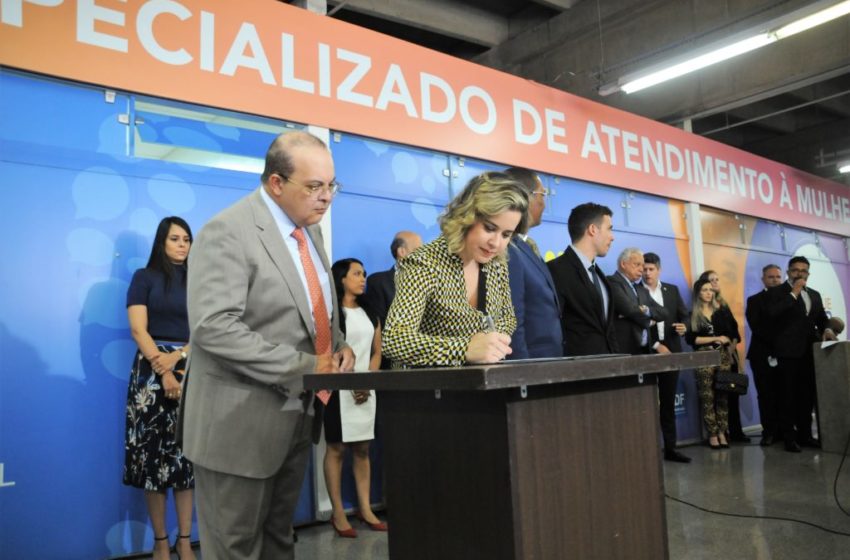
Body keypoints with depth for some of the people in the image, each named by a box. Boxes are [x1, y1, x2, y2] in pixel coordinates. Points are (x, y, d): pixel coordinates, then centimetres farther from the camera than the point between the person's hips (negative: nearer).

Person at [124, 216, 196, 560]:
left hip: (193, 372, 3)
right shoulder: (145, 277, 4)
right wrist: (163, 372, -14)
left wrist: (178, 356, -12)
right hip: (153, 371, -3)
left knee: (188, 452, 2)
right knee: (154, 451, -2)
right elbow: (138, 330, -5)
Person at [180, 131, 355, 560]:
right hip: (242, 420, -8)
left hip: (297, 412, 8)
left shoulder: (309, 229, 10)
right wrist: (304, 367, -24)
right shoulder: (228, 232, -17)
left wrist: (338, 346, 0)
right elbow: (213, 327, -27)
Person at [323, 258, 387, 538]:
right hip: (339, 389, -5)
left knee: (362, 449, 7)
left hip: (366, 390, 6)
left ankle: (365, 508, 12)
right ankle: (337, 512, 3)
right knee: (336, 449, -3)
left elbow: (377, 352, 13)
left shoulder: (370, 314, 16)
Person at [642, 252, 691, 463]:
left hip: (670, 351, 4)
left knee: (668, 402, 9)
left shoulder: (672, 290, 13)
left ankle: (670, 448, 14)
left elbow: (683, 315, 14)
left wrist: (684, 327, -9)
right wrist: (655, 345, -12)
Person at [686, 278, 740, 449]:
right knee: (707, 398, -2)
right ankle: (712, 435, 4)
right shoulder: (692, 315, 1)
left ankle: (722, 433, 8)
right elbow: (690, 338, -8)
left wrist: (730, 350, 0)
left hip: (723, 356, 2)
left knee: (723, 396, 2)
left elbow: (734, 332, 11)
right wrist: (716, 339, -9)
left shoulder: (723, 311, 10)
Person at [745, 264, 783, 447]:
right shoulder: (754, 300, 7)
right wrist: (776, 343, -13)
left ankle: (783, 431, 7)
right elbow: (756, 327, -4)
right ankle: (769, 432, 3)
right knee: (766, 396, -1)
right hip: (764, 355, -2)